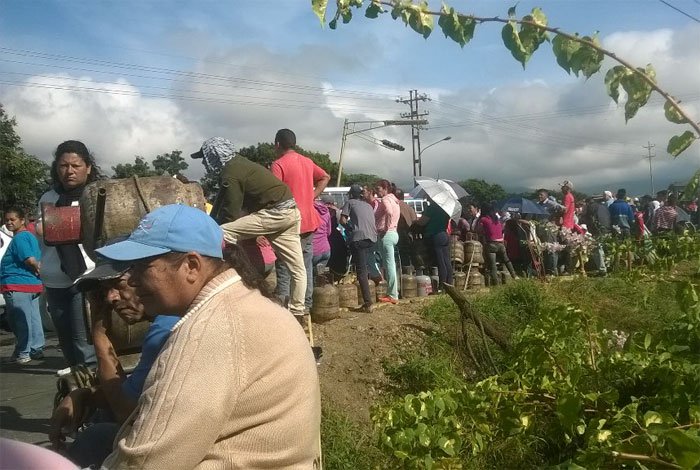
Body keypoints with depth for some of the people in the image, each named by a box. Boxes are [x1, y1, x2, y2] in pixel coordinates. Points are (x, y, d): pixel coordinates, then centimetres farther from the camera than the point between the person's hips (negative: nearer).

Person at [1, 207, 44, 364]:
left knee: (21, 321, -3)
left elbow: (30, 259, -22)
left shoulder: (19, 238, -13)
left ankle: (23, 353, 2)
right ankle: (36, 349, 20)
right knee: (33, 319, 13)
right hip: (33, 284, 10)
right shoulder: (30, 236, 17)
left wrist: (37, 269, -5)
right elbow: (36, 260, 20)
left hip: (17, 285, -10)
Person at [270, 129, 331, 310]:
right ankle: (306, 304, 17)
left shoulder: (279, 164, -12)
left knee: (284, 269, -2)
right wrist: (312, 196, 12)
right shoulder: (307, 162, 11)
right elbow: (325, 177, 21)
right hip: (309, 221, 7)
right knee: (306, 265, 12)